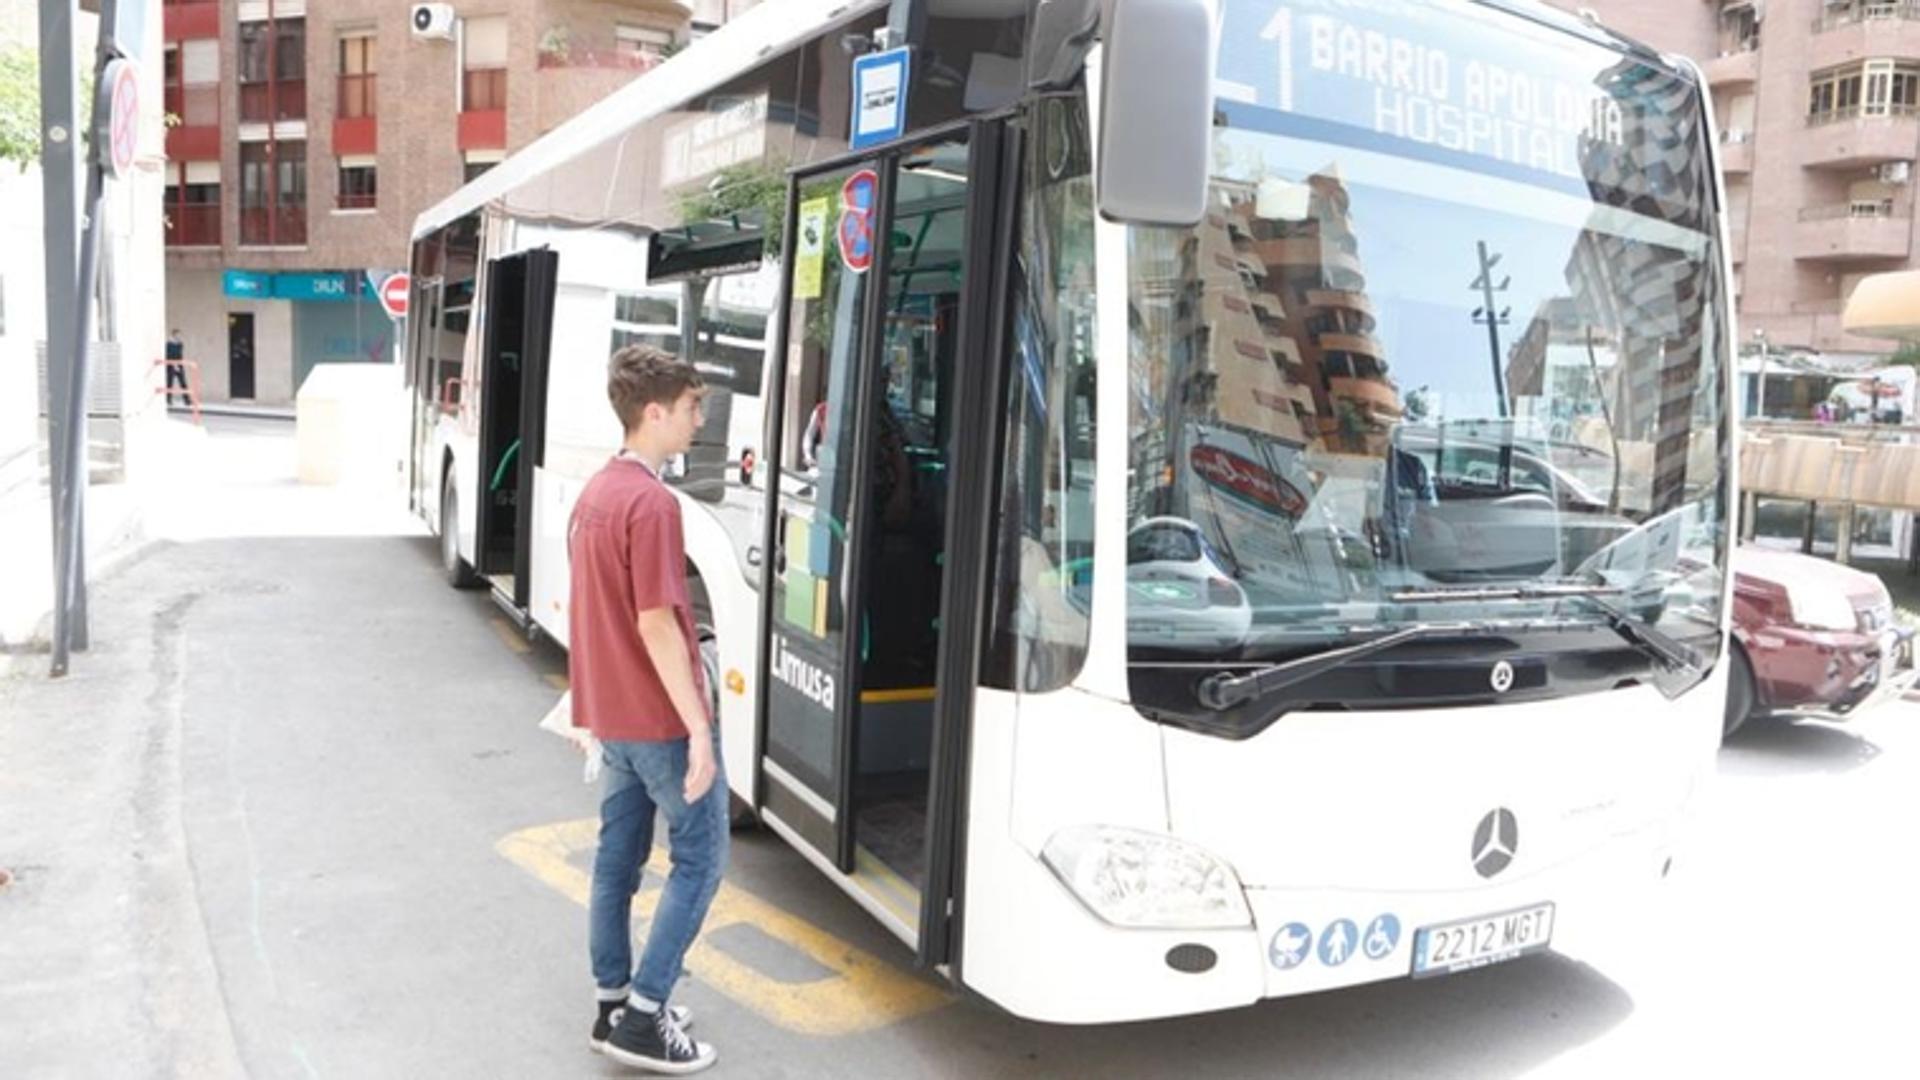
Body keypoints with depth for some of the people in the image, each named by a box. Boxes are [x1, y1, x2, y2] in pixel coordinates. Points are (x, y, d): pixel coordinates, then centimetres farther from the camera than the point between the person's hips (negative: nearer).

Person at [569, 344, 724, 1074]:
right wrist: (699, 728, -20)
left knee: (618, 856, 15)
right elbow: (657, 627, -23)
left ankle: (614, 1005, 24)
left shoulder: (595, 492, 8)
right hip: (659, 718, -9)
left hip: (611, 712, 9)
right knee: (700, 857, 2)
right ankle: (642, 1017, 6)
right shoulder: (651, 503, -20)